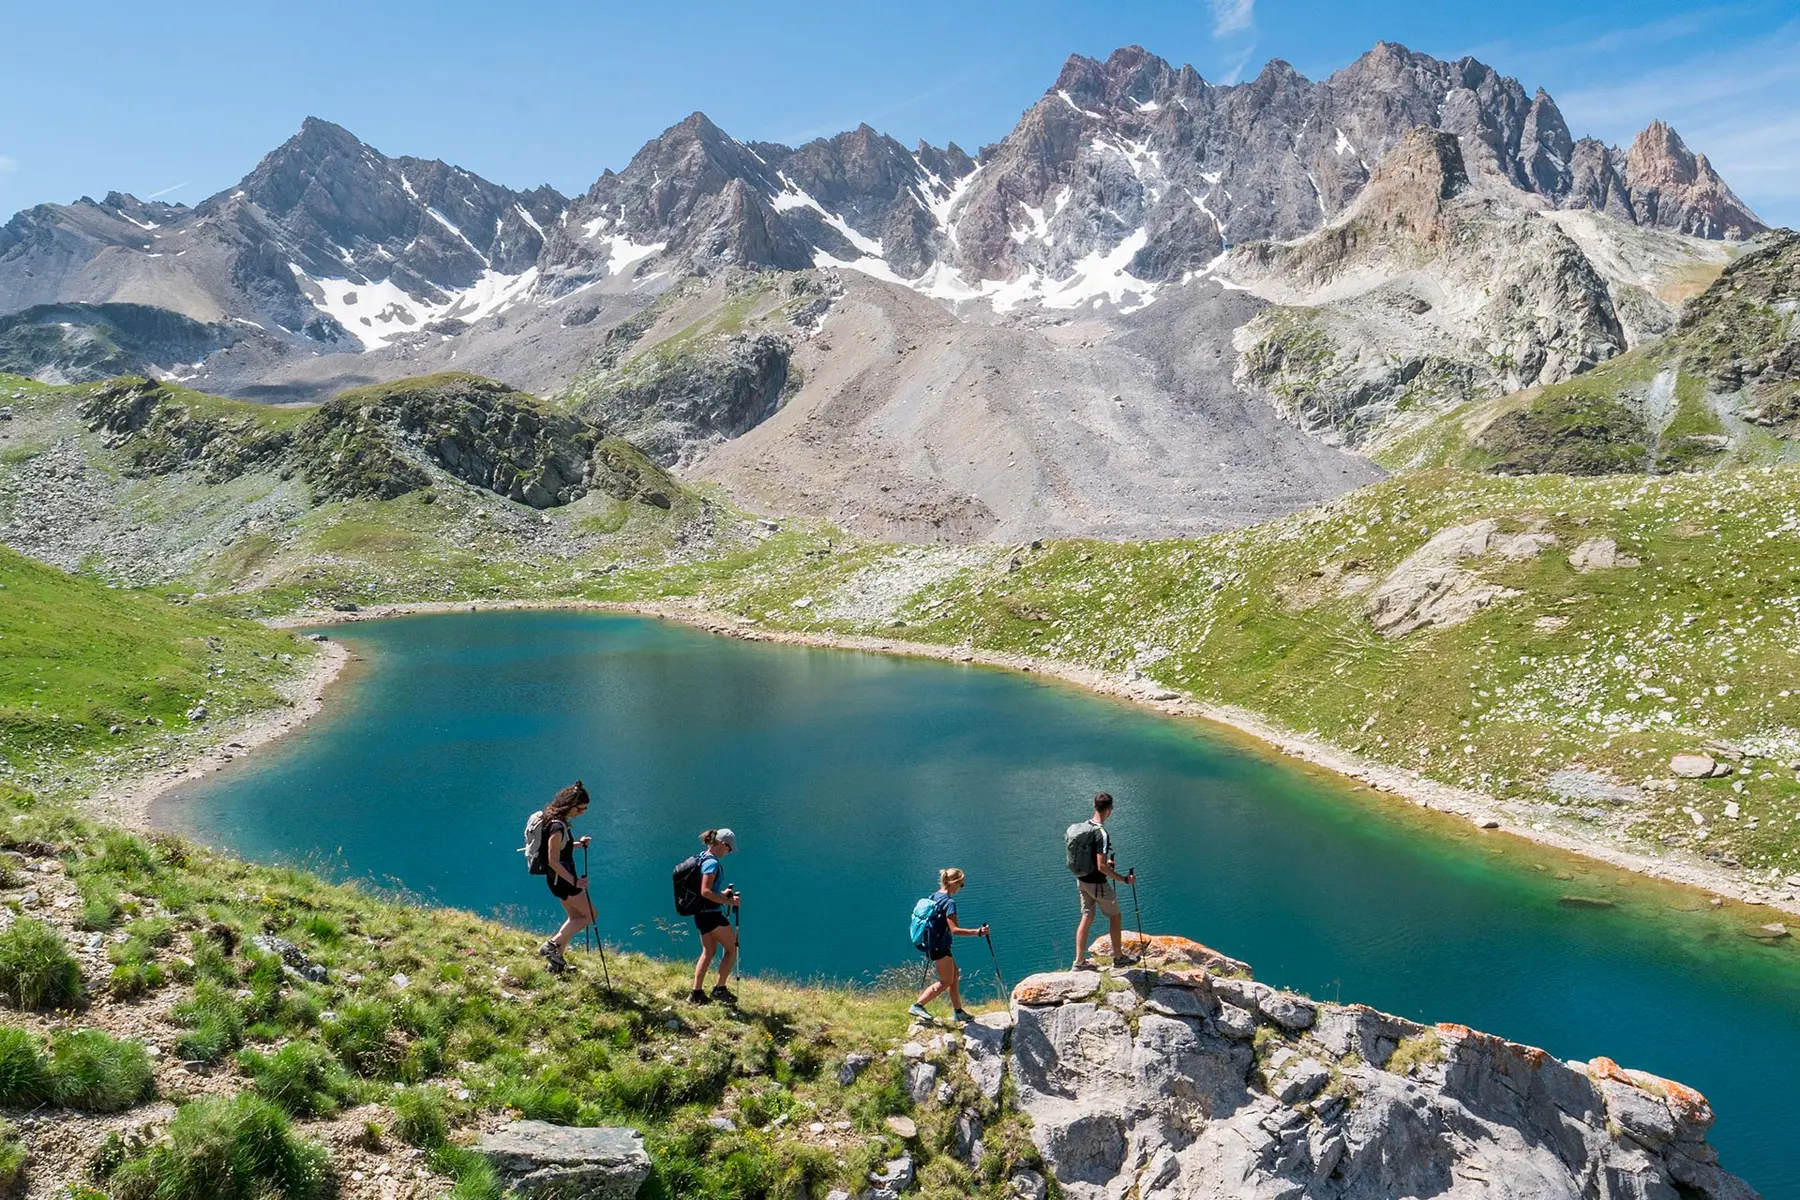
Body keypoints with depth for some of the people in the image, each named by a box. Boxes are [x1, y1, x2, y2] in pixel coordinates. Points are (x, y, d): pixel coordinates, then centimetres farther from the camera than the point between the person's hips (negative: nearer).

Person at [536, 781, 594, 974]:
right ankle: (552, 946, 0)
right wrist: (574, 881, -24)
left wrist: (577, 843, 8)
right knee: (589, 915, 0)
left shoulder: (560, 821, 4)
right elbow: (553, 861, -25)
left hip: (562, 877, 10)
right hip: (561, 878, -10)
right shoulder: (557, 827, -26)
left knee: (575, 917, 18)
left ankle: (557, 958, 24)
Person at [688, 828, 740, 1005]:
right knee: (732, 948, 4)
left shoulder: (702, 858, 11)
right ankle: (720, 989, 7)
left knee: (708, 952, 16)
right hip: (711, 914, -10)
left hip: (700, 914, 10)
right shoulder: (712, 863, -19)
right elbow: (705, 892, -26)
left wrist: (722, 894, 14)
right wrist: (728, 901, -20)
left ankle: (696, 994, 16)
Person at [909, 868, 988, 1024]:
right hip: (940, 948, -10)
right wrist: (978, 932, -27)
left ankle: (958, 1011, 23)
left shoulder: (934, 897, 8)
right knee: (946, 981, 2)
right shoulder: (949, 902, -19)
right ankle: (917, 1005, 1)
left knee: (955, 976, 17)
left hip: (932, 945, 10)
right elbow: (954, 930, -26)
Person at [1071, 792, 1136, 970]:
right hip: (1097, 884, -7)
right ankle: (1118, 957, 24)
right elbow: (1101, 867, -28)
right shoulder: (1102, 834, -26)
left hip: (1081, 880, 7)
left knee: (1087, 918, 16)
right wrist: (1125, 879, -22)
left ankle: (1080, 961, 18)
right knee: (1115, 917, 12)